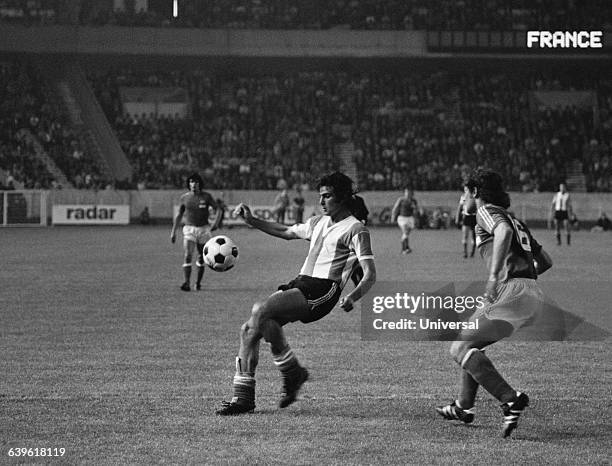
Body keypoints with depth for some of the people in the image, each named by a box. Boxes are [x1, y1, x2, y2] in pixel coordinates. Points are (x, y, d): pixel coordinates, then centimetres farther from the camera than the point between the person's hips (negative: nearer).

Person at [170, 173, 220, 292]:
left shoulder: (206, 196, -1)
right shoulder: (184, 197, 3)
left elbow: (217, 210, -1)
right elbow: (179, 215, 12)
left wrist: (216, 223, -19)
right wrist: (173, 232, 9)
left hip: (203, 229, 0)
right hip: (189, 229, 0)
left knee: (201, 258, 7)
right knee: (187, 257, -17)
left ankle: (198, 282, 24)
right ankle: (187, 283, -24)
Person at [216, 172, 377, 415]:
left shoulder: (355, 229, -4)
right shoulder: (318, 222, 20)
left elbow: (370, 274, -10)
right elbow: (287, 232, 37)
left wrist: (352, 297, -29)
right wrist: (252, 221, 25)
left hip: (323, 290, -8)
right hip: (300, 284, 8)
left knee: (260, 311, -28)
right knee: (248, 330, -7)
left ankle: (291, 371, -13)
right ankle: (243, 396, -3)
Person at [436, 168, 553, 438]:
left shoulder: (486, 211, 4)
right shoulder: (514, 220, 29)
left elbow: (504, 231, -21)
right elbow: (546, 262, 29)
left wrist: (495, 275, -30)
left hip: (512, 292, -9)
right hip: (533, 295, 9)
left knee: (460, 349, -12)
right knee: (470, 339, 25)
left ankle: (511, 399, -27)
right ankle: (464, 407, 30)